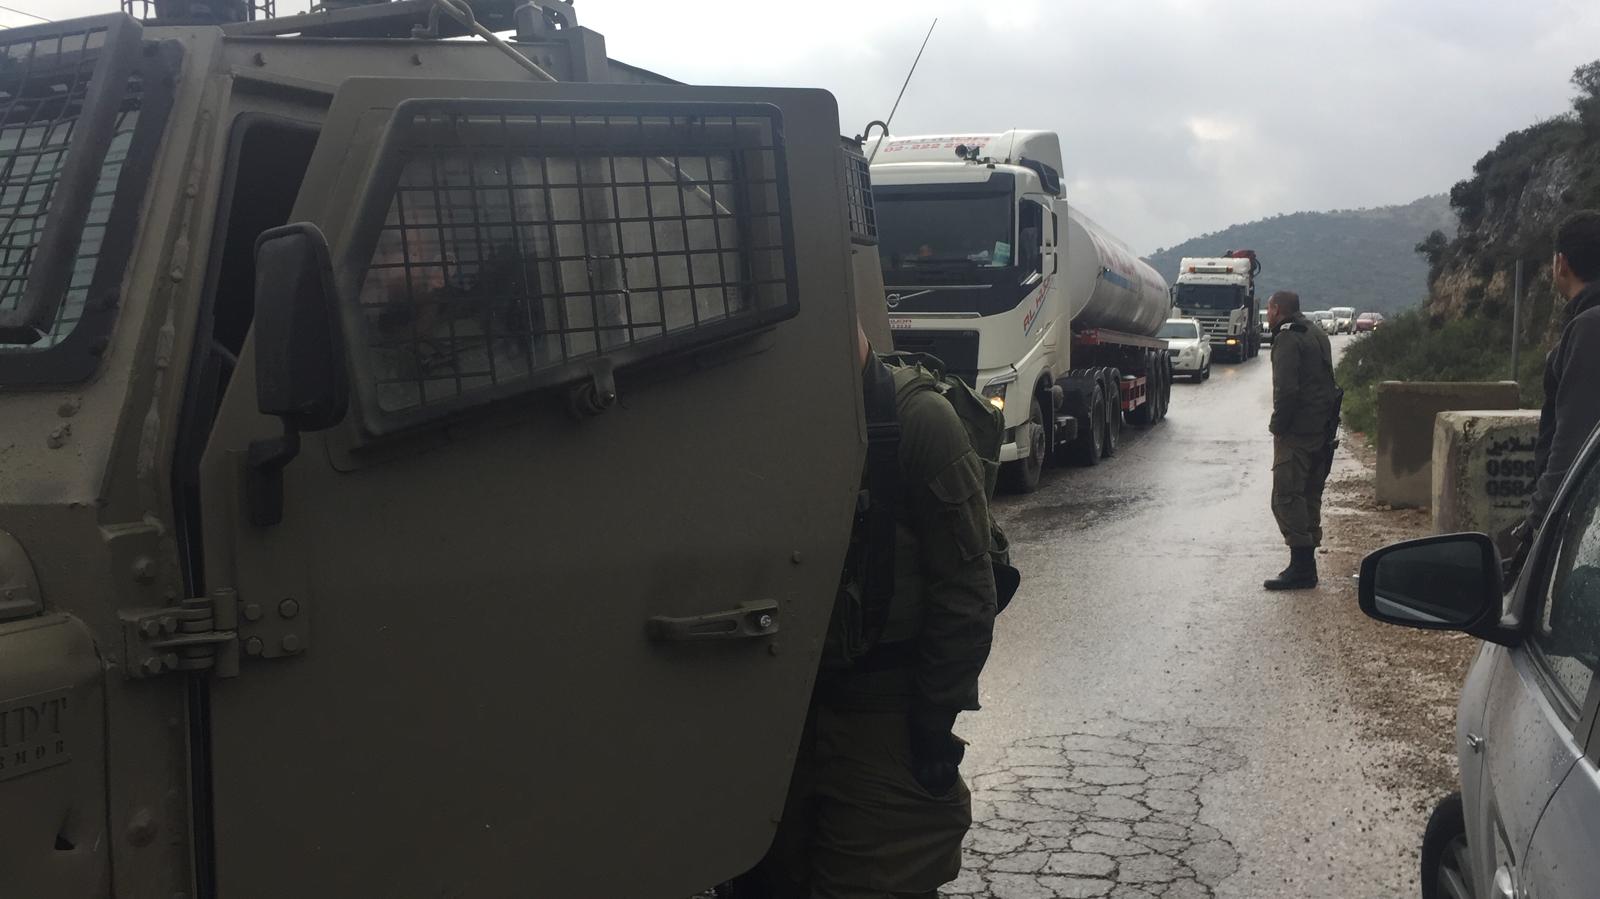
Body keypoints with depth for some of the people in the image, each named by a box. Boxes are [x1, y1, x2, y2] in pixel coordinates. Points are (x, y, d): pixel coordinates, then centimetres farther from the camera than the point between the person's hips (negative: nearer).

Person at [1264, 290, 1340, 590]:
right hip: (1323, 430, 10)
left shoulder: (1287, 339, -13)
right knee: (1310, 496, 15)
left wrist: (1278, 425, -12)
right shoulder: (1318, 335, 18)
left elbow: (1286, 389, -22)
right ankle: (1306, 563, 20)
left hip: (1297, 432, -10)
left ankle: (1302, 567, -11)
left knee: (1286, 497, -8)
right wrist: (1327, 423, 18)